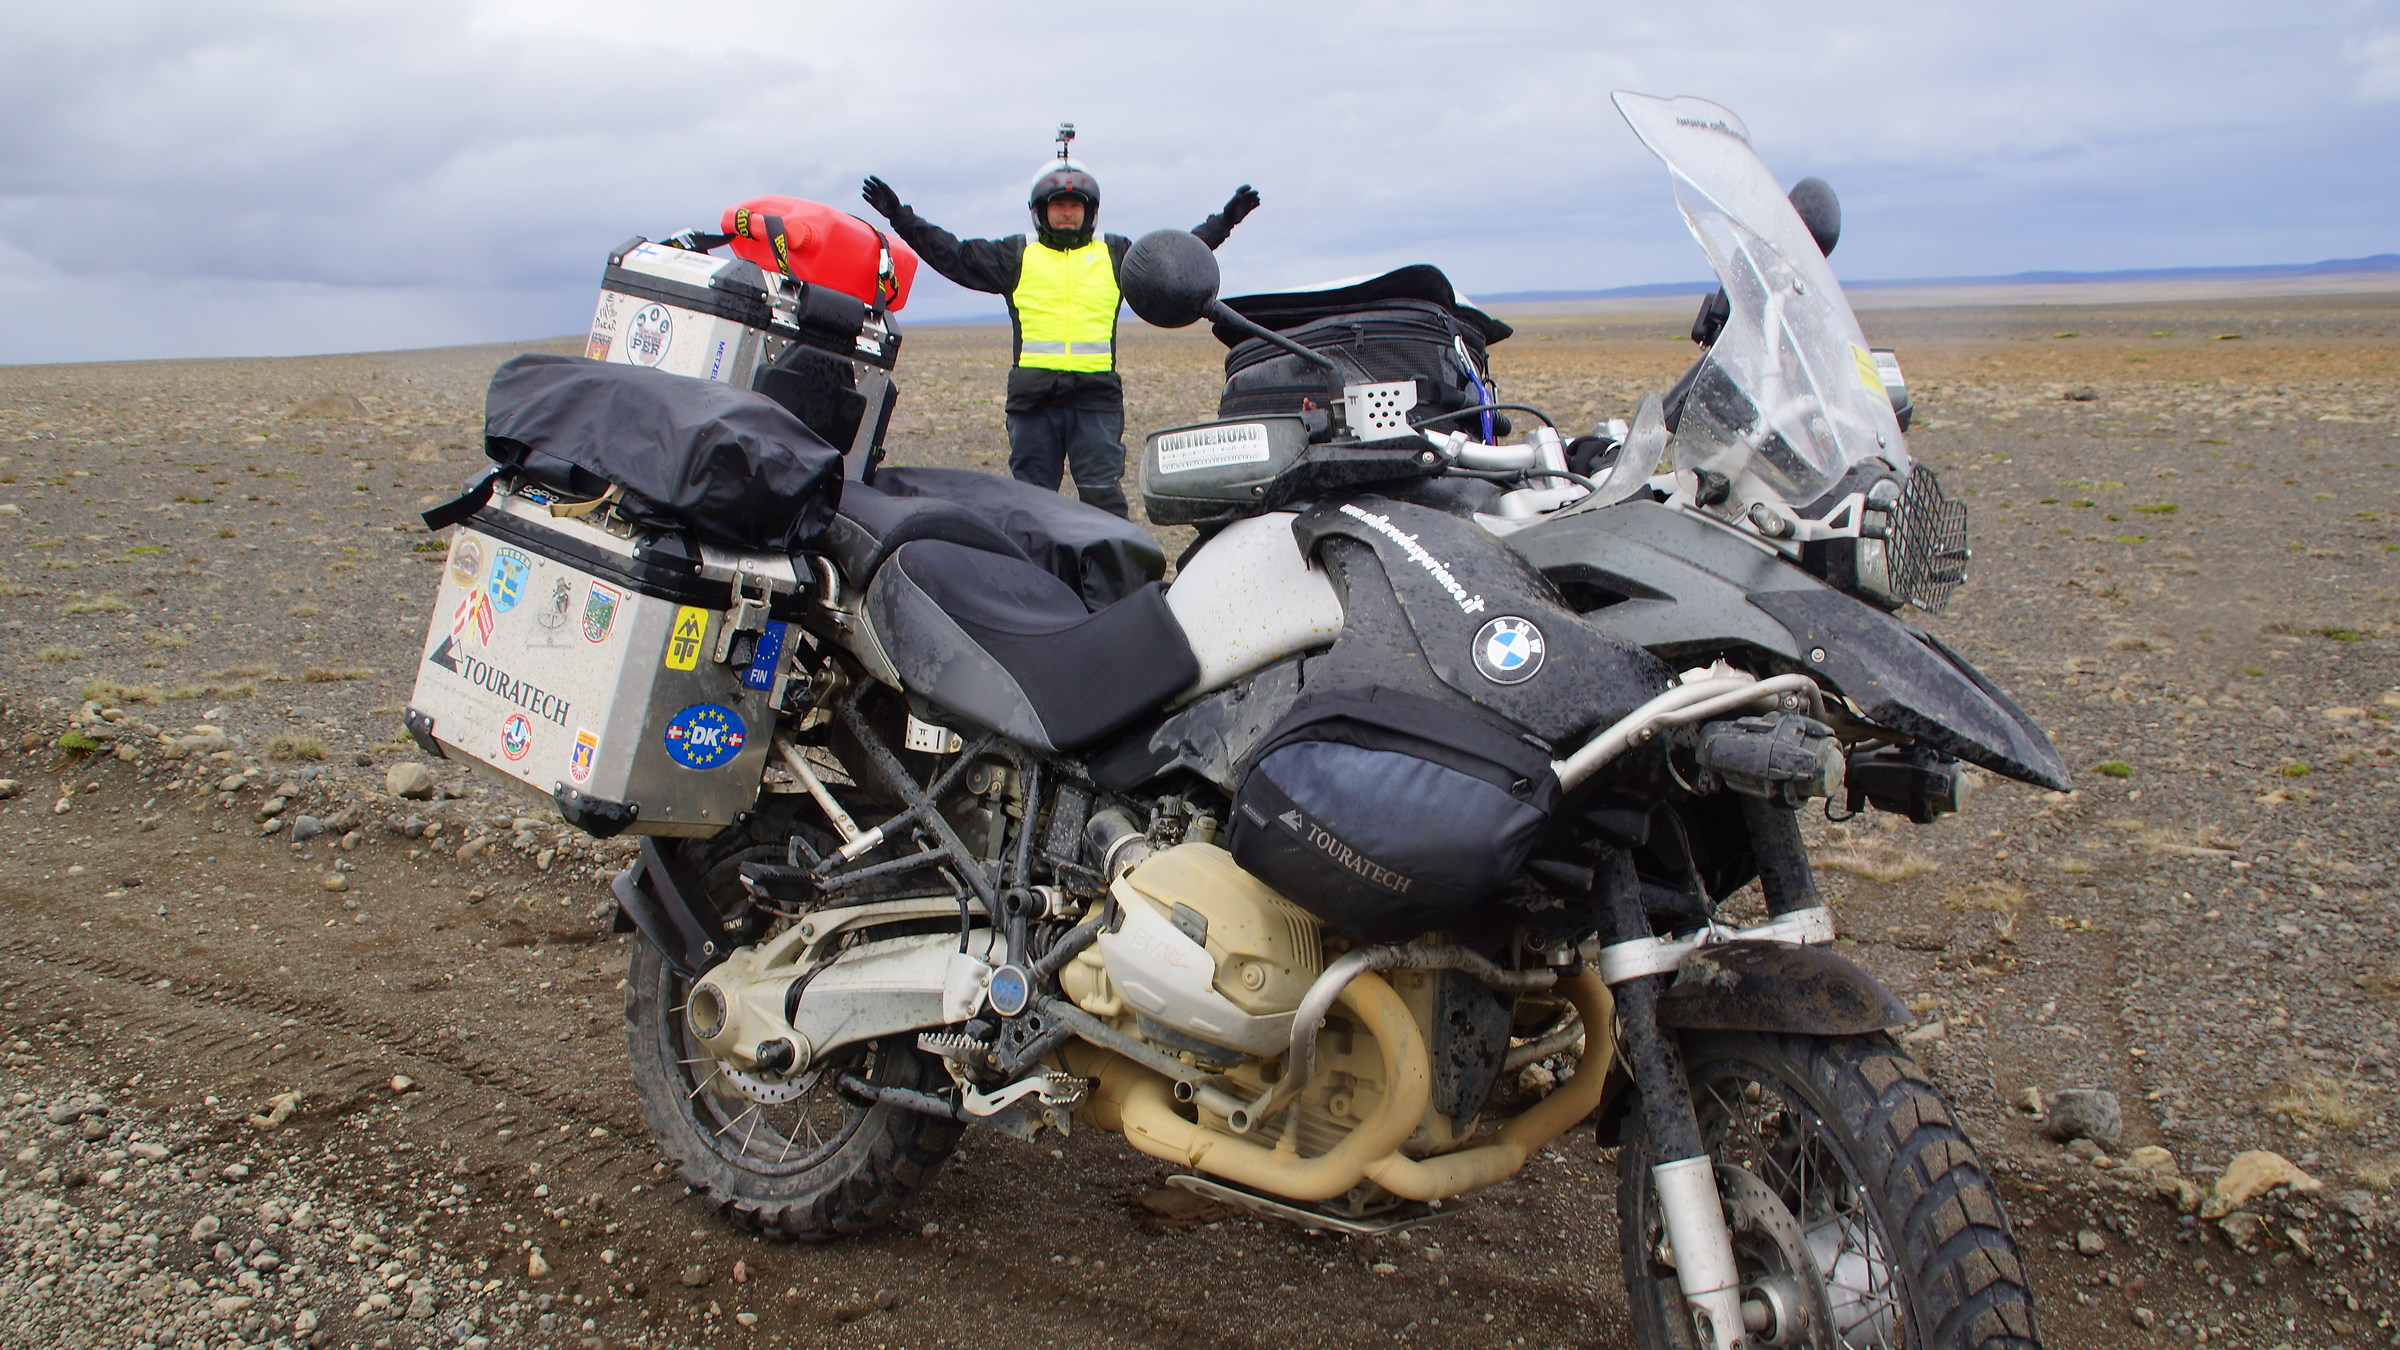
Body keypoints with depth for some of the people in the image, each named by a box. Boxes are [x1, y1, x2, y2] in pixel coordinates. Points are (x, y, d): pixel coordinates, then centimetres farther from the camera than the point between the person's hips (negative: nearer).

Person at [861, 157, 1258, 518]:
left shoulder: (1116, 254, 16)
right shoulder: (1016, 256, 13)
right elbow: (952, 255, 13)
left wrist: (1224, 221, 15)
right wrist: (900, 217, 9)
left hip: (1097, 399, 0)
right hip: (1033, 399, 1)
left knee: (1103, 497, -5)